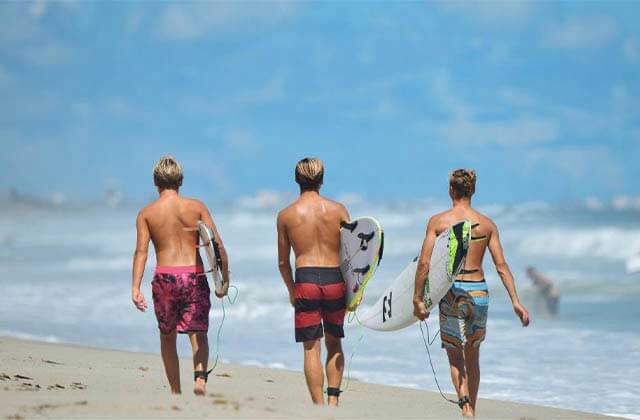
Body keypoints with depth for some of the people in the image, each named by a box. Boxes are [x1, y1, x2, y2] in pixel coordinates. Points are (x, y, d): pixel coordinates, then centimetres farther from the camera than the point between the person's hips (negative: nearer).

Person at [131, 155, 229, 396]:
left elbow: (141, 251, -6)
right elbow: (217, 244, -2)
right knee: (198, 332, 5)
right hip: (195, 276, 0)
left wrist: (135, 288, -10)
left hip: (165, 277, 0)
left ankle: (175, 391, 18)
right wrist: (225, 277, 4)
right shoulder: (196, 207, 4)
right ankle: (200, 377, -22)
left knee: (167, 335, 17)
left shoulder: (146, 213, 4)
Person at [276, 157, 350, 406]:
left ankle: (319, 406, -1)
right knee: (334, 344, 17)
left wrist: (291, 290, 21)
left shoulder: (286, 215, 3)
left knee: (311, 348, 3)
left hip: (305, 280, -1)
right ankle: (333, 399, 8)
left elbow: (283, 262, 7)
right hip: (335, 279, 1)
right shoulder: (337, 210, 2)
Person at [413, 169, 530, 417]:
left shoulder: (437, 221, -3)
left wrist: (417, 299, -2)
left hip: (451, 292, -2)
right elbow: (501, 266, -1)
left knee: (455, 357, 4)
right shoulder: (487, 224, 3)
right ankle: (471, 411, 24)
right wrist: (515, 301, 0)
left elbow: (424, 263, -7)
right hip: (479, 291, 2)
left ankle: (465, 404, -19)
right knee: (473, 357, 18)